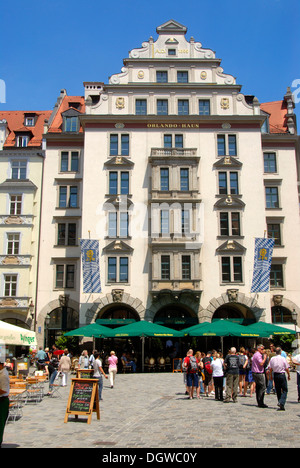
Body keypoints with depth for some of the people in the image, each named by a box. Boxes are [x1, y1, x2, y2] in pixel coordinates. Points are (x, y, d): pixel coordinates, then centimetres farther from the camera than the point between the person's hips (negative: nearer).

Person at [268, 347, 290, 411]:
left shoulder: (272, 359, 0)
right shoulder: (283, 359, -10)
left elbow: (270, 368, 3)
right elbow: (287, 368, -6)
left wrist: (271, 375, 15)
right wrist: (289, 375, 7)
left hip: (275, 375, 4)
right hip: (282, 375, -4)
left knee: (278, 391, 12)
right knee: (284, 390, 2)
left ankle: (281, 406, 16)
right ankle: (281, 402, -16)